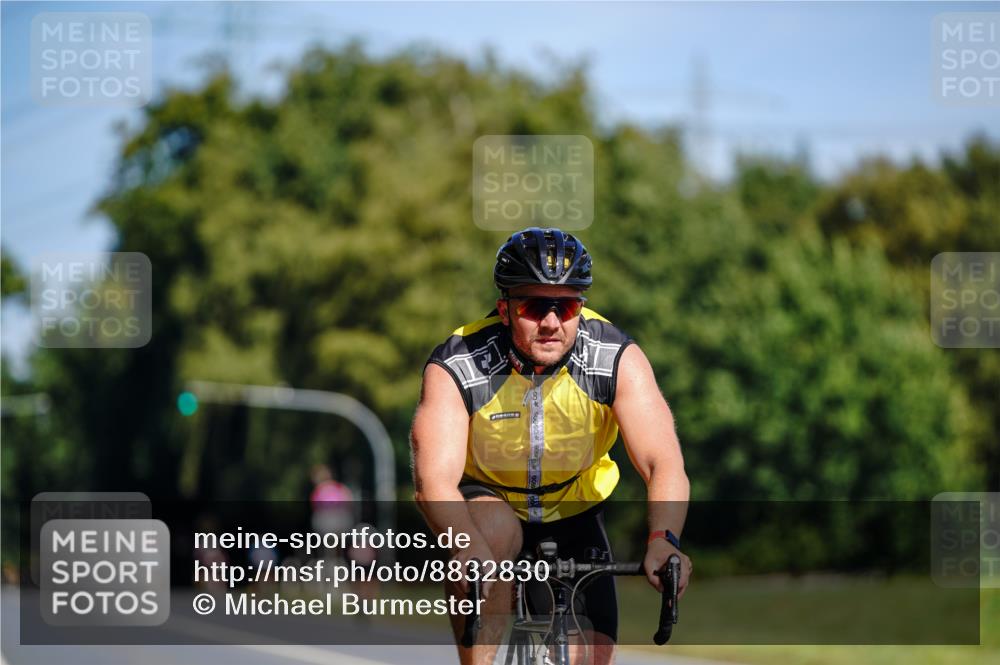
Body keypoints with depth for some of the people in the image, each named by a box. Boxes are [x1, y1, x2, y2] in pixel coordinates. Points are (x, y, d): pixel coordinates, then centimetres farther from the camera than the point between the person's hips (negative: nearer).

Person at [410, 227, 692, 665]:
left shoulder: (618, 359, -23)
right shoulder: (456, 366, -27)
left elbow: (663, 464, -32)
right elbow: (434, 479, -38)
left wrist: (663, 540, -51)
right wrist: (470, 547, -57)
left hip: (574, 513, 2)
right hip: (488, 500, -2)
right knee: (492, 534, -36)